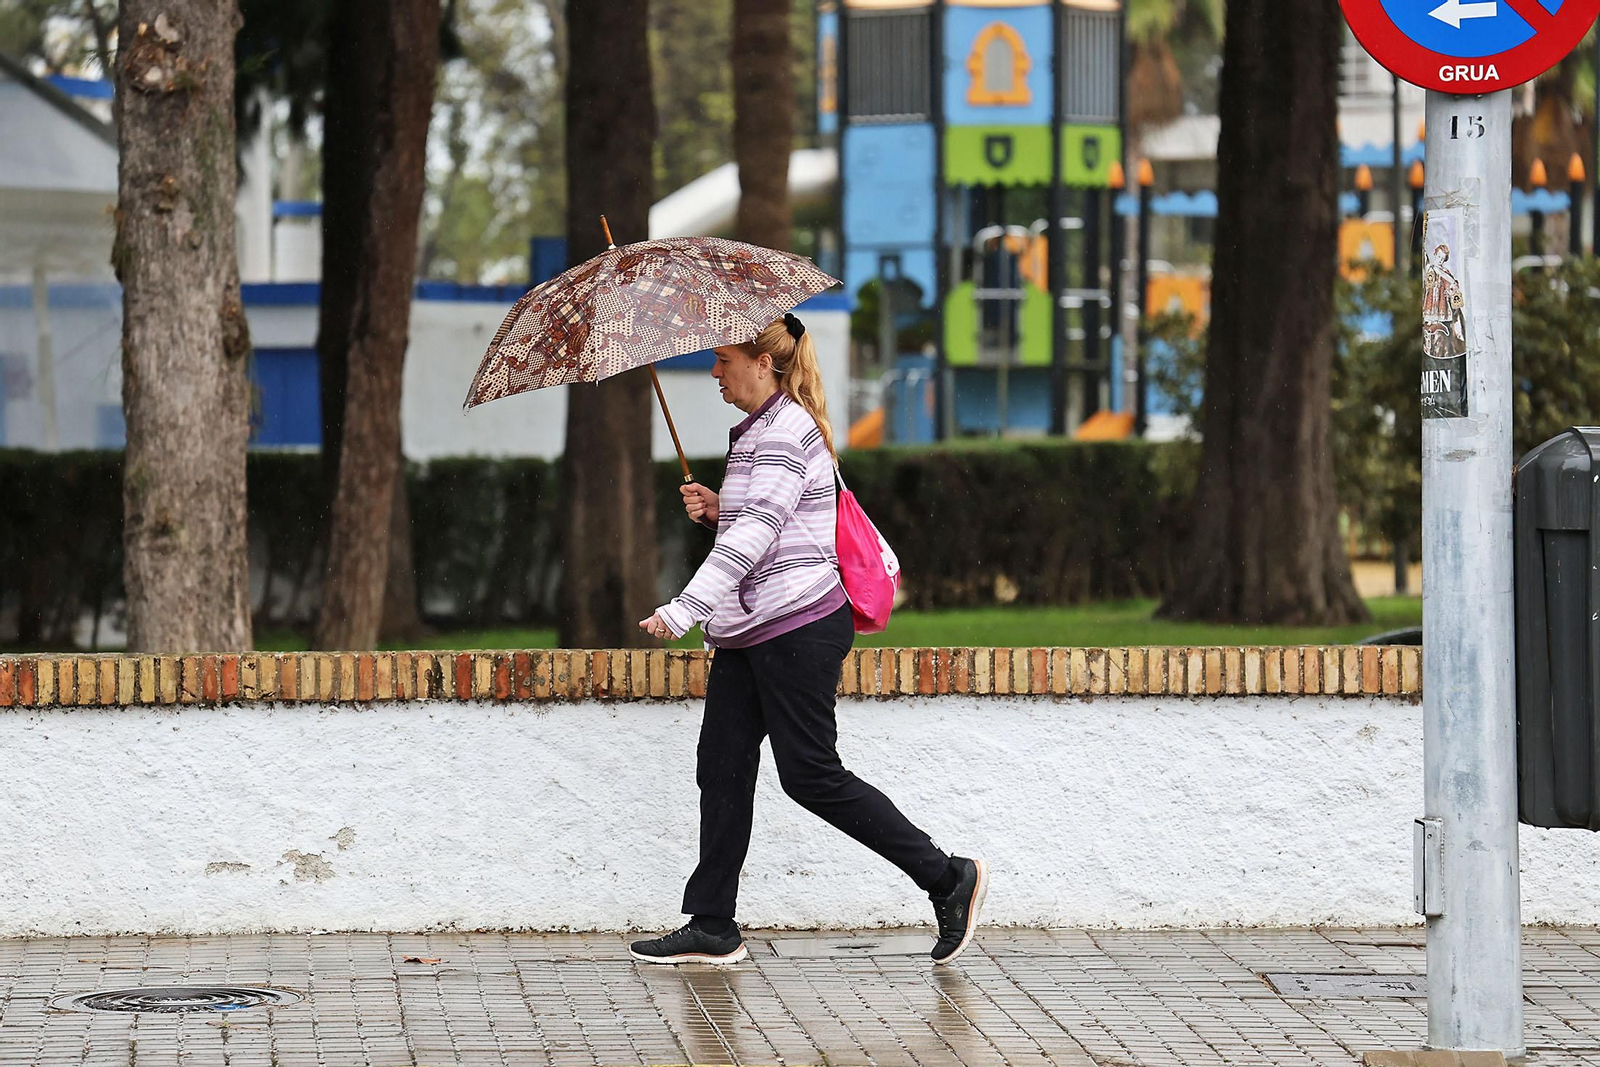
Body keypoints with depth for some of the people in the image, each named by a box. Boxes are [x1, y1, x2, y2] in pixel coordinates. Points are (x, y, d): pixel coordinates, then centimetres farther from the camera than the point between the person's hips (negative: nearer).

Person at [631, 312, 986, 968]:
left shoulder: (787, 433, -15)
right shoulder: (757, 431, 17)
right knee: (722, 768, 6)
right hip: (748, 635, 10)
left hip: (798, 629, -10)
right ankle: (711, 928, 8)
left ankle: (949, 878, 2)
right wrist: (716, 509, 7)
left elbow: (756, 532, -25)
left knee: (811, 776, -6)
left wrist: (683, 611, -30)